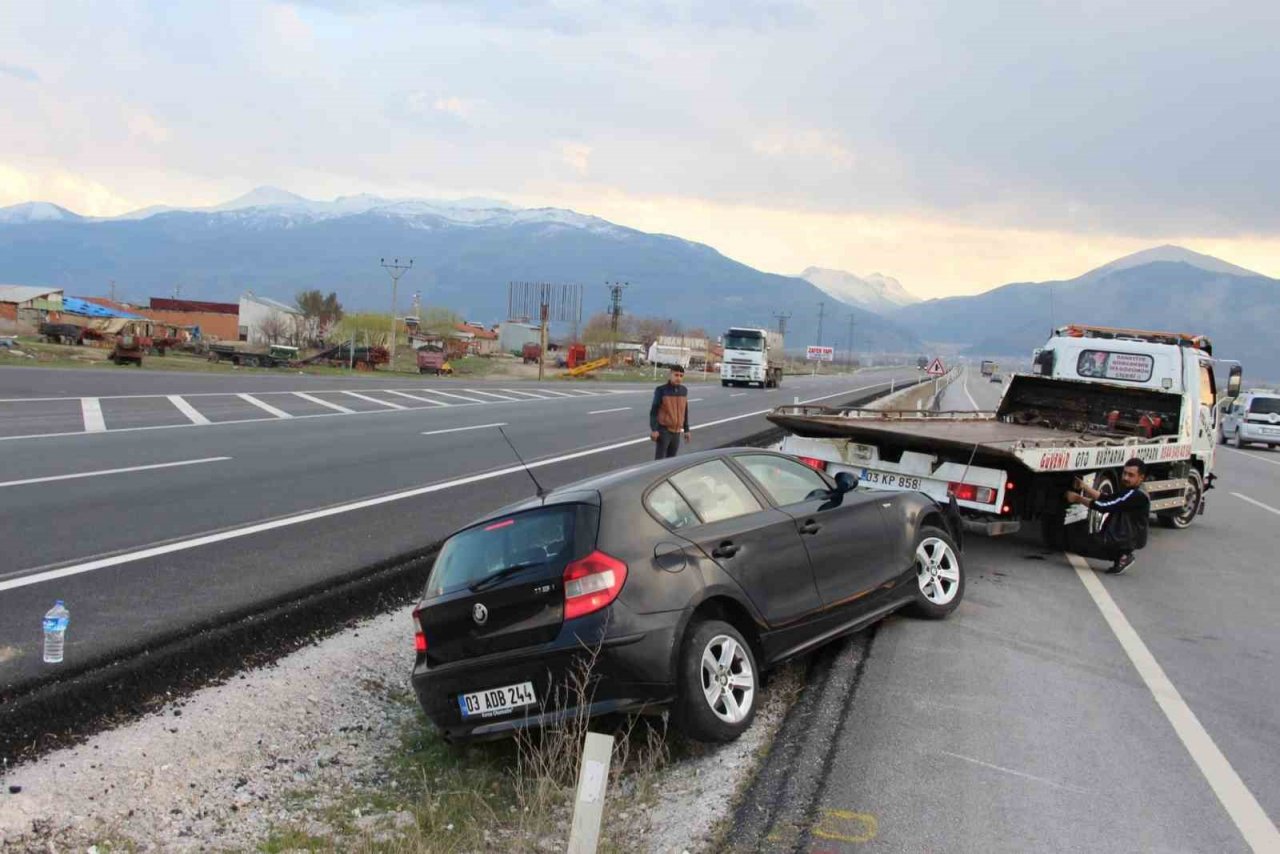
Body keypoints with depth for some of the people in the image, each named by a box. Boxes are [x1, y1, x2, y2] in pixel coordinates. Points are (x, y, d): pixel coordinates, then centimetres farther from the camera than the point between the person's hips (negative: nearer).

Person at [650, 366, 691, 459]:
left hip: (676, 432, 5)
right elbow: (654, 410, -10)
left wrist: (686, 430, 15)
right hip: (663, 430, -5)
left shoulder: (684, 391, 6)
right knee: (659, 459, -7)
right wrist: (654, 430, -18)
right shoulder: (661, 390, -9)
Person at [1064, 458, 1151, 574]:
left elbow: (1105, 506, -20)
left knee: (1077, 543, -12)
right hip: (1120, 537, 10)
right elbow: (1105, 499, 9)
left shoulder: (1136, 496, -19)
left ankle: (1121, 556, -6)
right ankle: (1121, 555, 8)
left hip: (1128, 539, -10)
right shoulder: (1128, 491, 12)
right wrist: (1084, 487, 0)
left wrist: (1078, 498, -14)